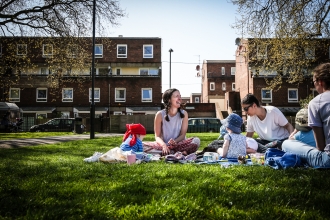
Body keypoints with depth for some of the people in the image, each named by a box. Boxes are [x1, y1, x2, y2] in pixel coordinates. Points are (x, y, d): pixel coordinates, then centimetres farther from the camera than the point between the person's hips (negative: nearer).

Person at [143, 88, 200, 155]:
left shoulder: (184, 114, 0)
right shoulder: (160, 115, -4)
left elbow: (182, 134, -2)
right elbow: (157, 136, -5)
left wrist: (174, 141, -25)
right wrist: (163, 145, -28)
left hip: (179, 144, 1)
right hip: (164, 145, 0)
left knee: (196, 141, -29)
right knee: (142, 145, -30)